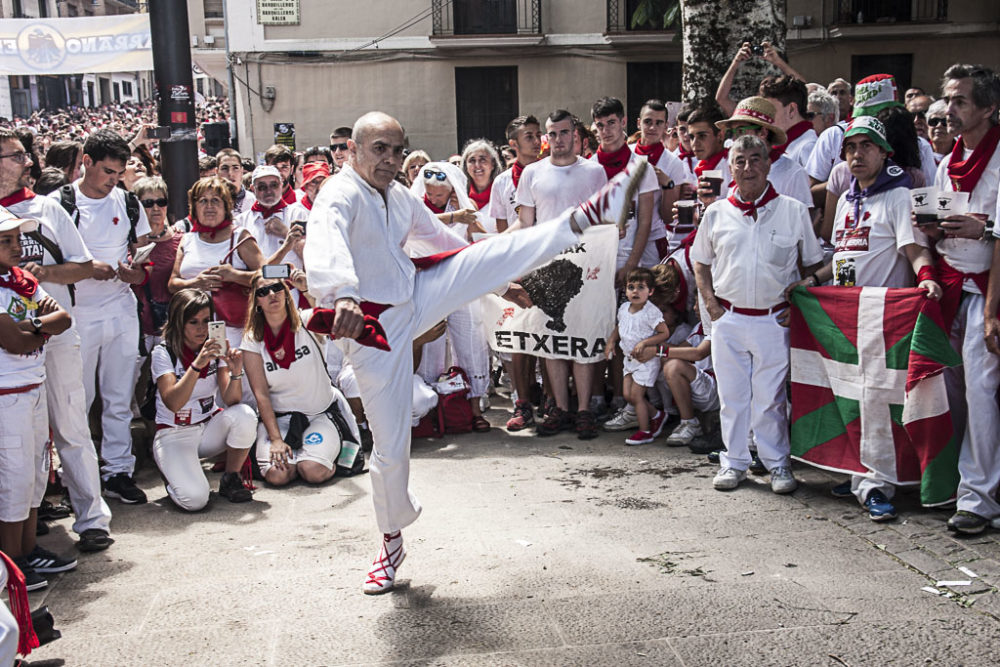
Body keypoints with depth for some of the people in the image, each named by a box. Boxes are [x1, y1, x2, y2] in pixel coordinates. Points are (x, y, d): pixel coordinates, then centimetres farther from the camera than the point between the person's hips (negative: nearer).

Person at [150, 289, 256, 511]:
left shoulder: (215, 350, -2)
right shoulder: (163, 353, -11)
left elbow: (231, 400, -13)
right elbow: (173, 403, -27)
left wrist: (235, 373, -33)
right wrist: (197, 365, -38)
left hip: (210, 426, 4)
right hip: (175, 434, -4)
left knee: (245, 415, -30)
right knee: (194, 499, -28)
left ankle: (231, 479, -6)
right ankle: (175, 471, 9)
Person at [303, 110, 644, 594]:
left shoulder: (400, 197, 6)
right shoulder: (340, 196, -19)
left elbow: (444, 241, 21)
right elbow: (324, 246, -42)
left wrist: (502, 282, 26)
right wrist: (343, 296, -63)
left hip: (416, 300, 6)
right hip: (373, 327, -6)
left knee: (499, 250, -10)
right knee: (391, 445, 1)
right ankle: (392, 540, 21)